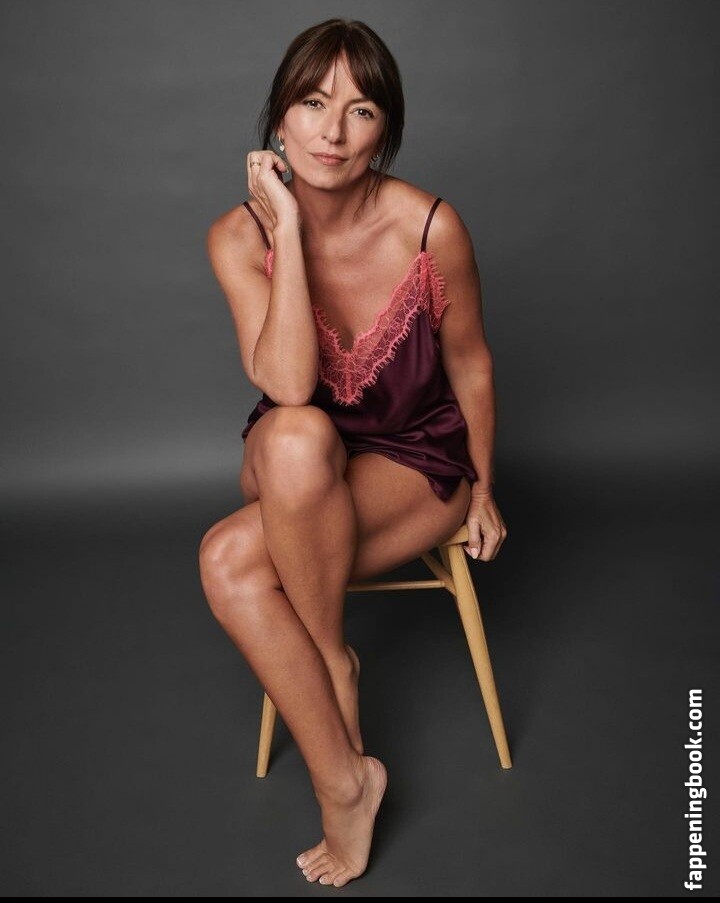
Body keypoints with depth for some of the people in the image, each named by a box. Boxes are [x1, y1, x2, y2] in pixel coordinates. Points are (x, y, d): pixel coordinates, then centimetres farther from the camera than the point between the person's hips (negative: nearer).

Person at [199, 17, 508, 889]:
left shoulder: (430, 227, -18)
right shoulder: (239, 235, -14)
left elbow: (471, 365, -4)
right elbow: (287, 384, -27)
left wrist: (483, 491, 6)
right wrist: (289, 228, -28)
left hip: (415, 464, -3)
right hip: (294, 472, 4)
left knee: (232, 552, -31)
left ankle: (331, 655, -2)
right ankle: (344, 775, -13)